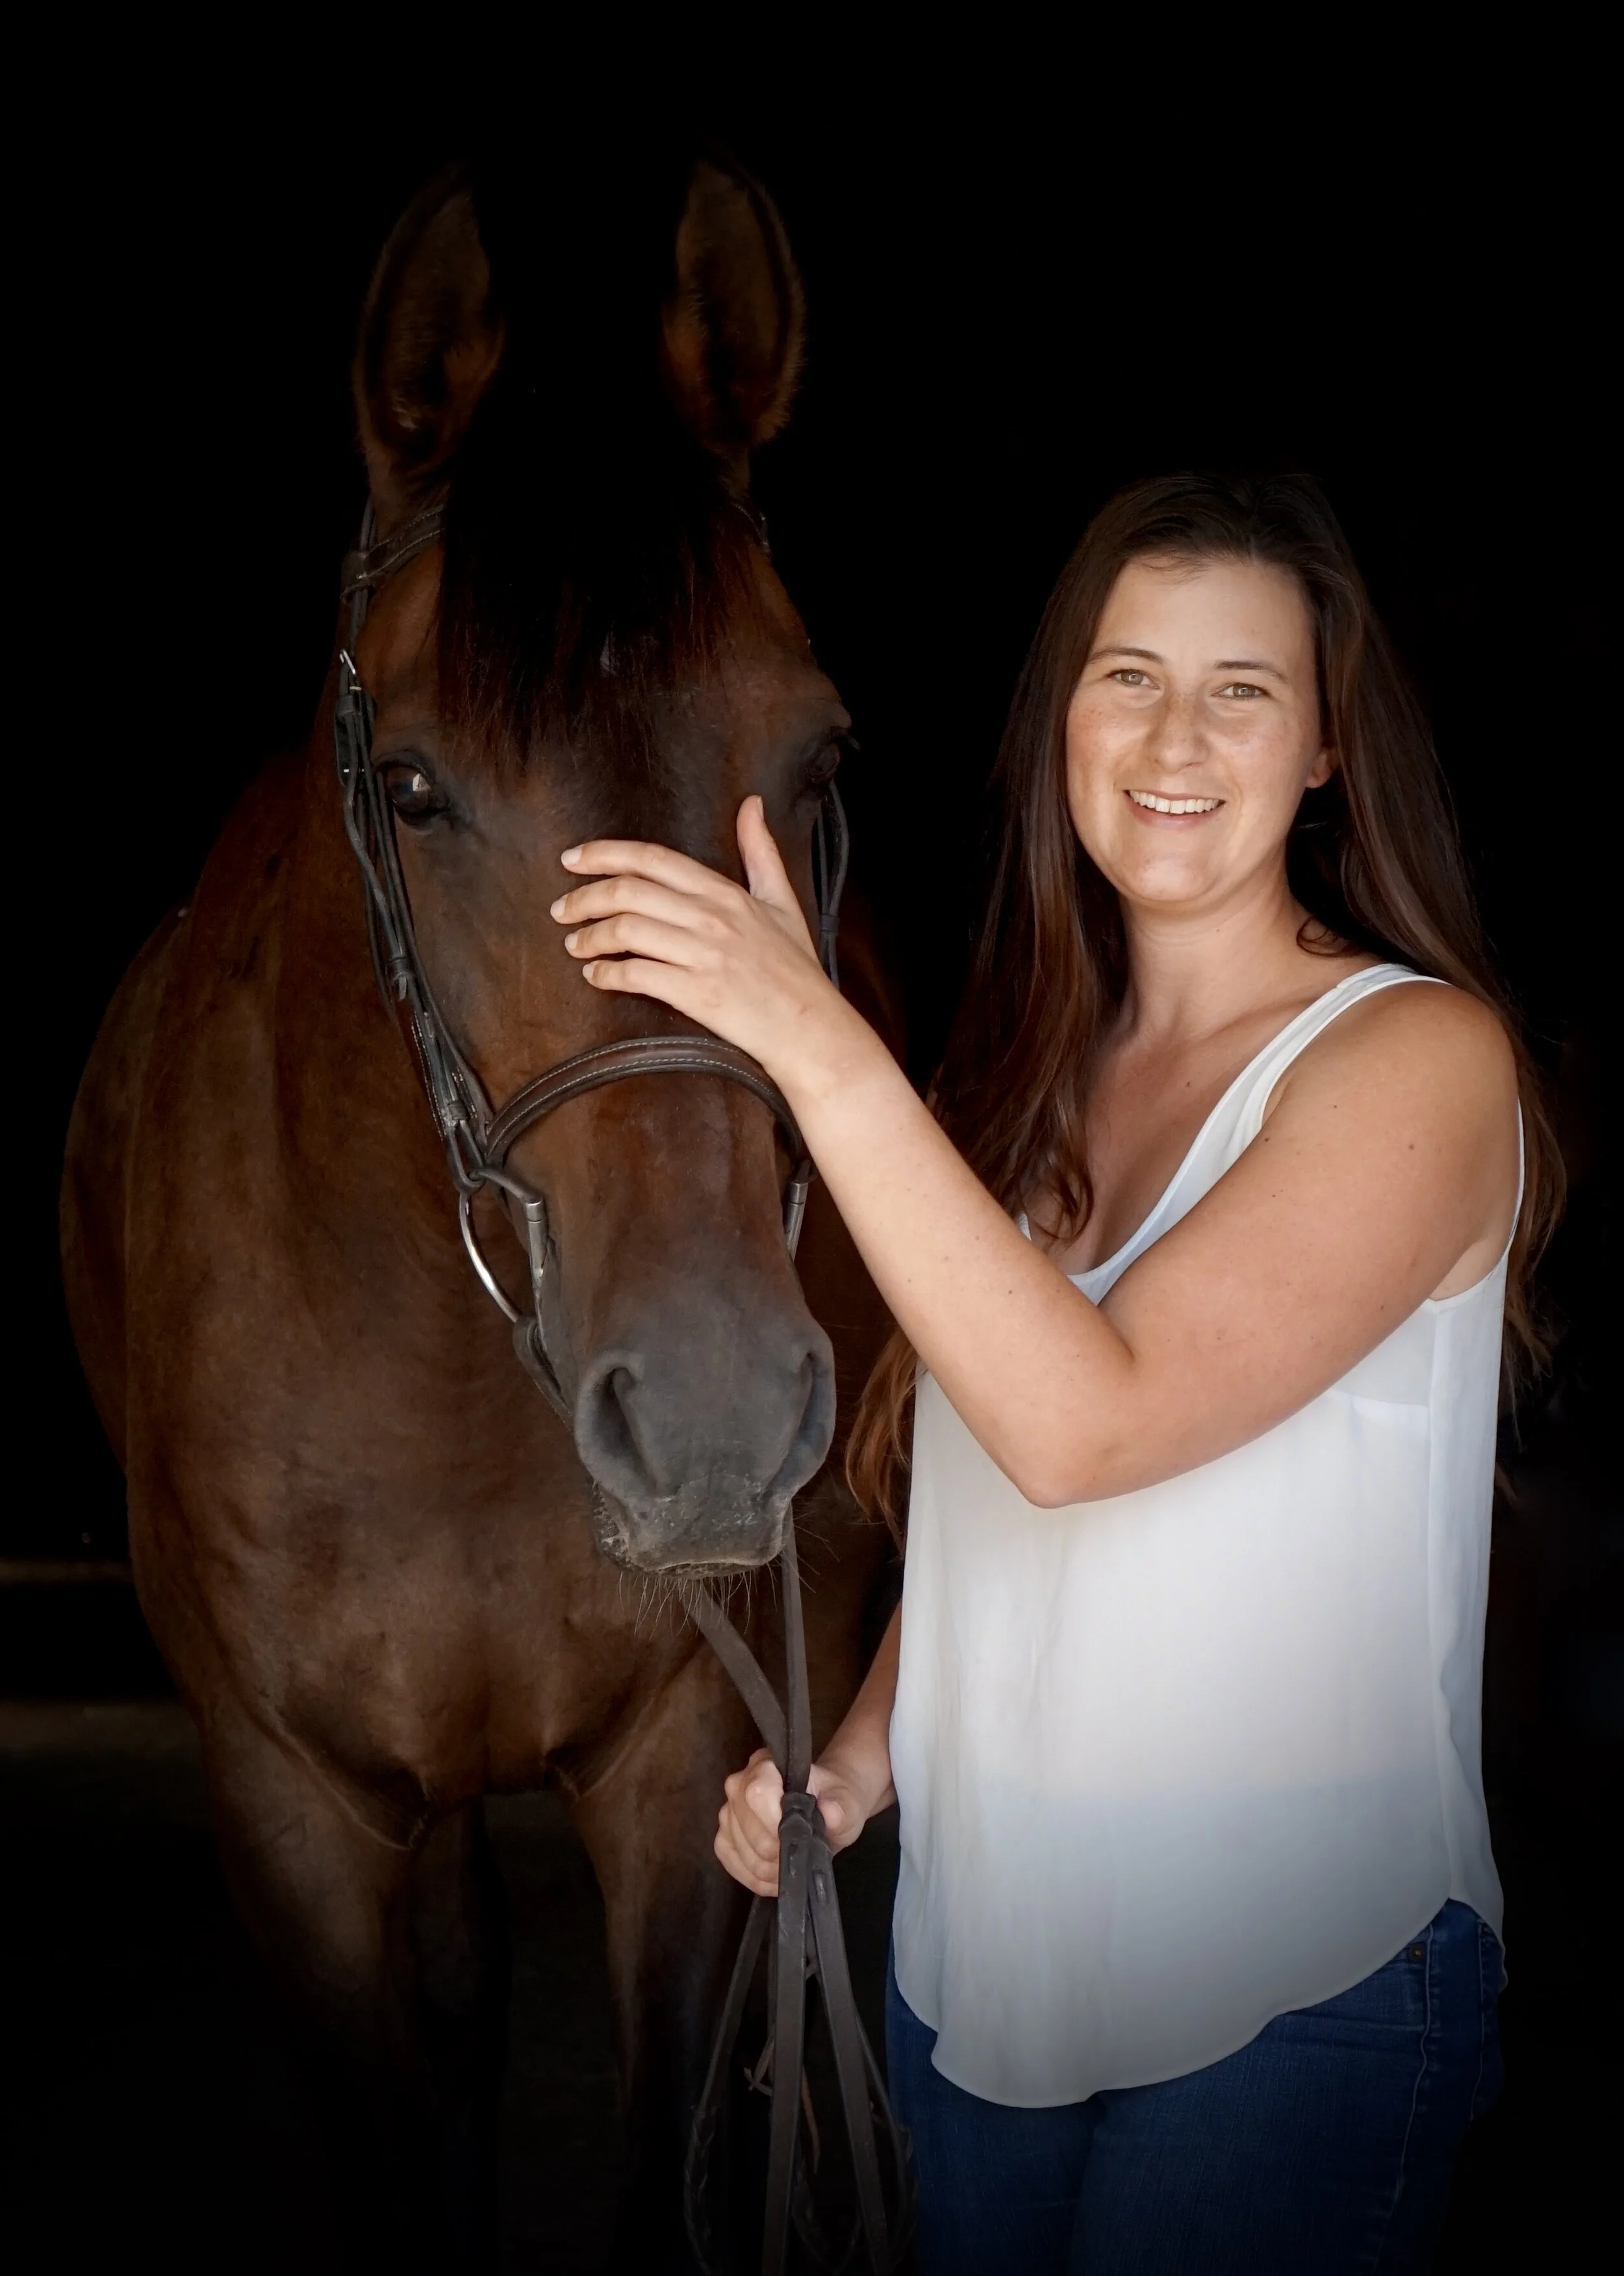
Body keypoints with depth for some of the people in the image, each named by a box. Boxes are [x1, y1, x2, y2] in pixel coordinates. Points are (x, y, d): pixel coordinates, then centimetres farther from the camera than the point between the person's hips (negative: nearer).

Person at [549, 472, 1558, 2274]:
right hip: (976, 1944, 6)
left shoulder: (1418, 1056, -14)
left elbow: (1082, 1422, -27)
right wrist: (862, 1753, -1)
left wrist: (818, 1043, -29)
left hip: (1288, 1988, -6)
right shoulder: (1046, 1057, 7)